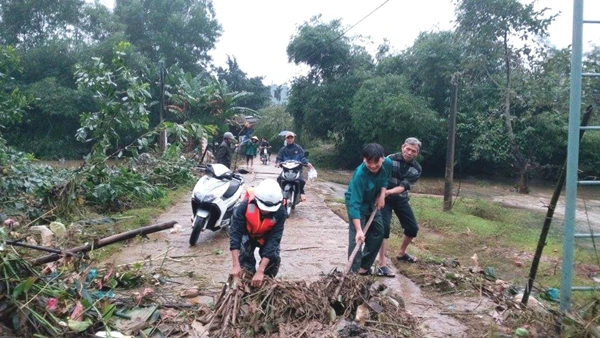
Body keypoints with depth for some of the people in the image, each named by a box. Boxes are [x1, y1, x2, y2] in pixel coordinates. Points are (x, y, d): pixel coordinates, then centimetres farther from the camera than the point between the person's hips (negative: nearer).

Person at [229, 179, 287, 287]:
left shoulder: (280, 212, -35)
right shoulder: (245, 205, -37)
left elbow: (274, 239, -35)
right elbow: (235, 233, -33)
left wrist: (260, 271, -41)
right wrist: (236, 265, -40)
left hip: (267, 237, 1)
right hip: (247, 234, 0)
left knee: (274, 259, -13)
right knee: (244, 258, -17)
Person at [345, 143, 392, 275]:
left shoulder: (388, 163, -22)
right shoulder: (360, 174, -40)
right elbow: (355, 204, -42)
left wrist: (382, 195, -12)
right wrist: (359, 230, -47)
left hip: (372, 203, 7)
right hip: (357, 203, -7)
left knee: (378, 232, 11)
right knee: (356, 238, -15)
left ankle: (364, 266, 21)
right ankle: (354, 271, -8)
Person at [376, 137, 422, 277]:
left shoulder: (416, 169, -9)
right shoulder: (391, 159, -18)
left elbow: (404, 186, -23)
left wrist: (389, 191, -40)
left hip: (401, 199, 5)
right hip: (385, 198, -5)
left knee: (413, 228, 9)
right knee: (384, 227, -19)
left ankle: (401, 253, 35)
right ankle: (382, 264, -16)